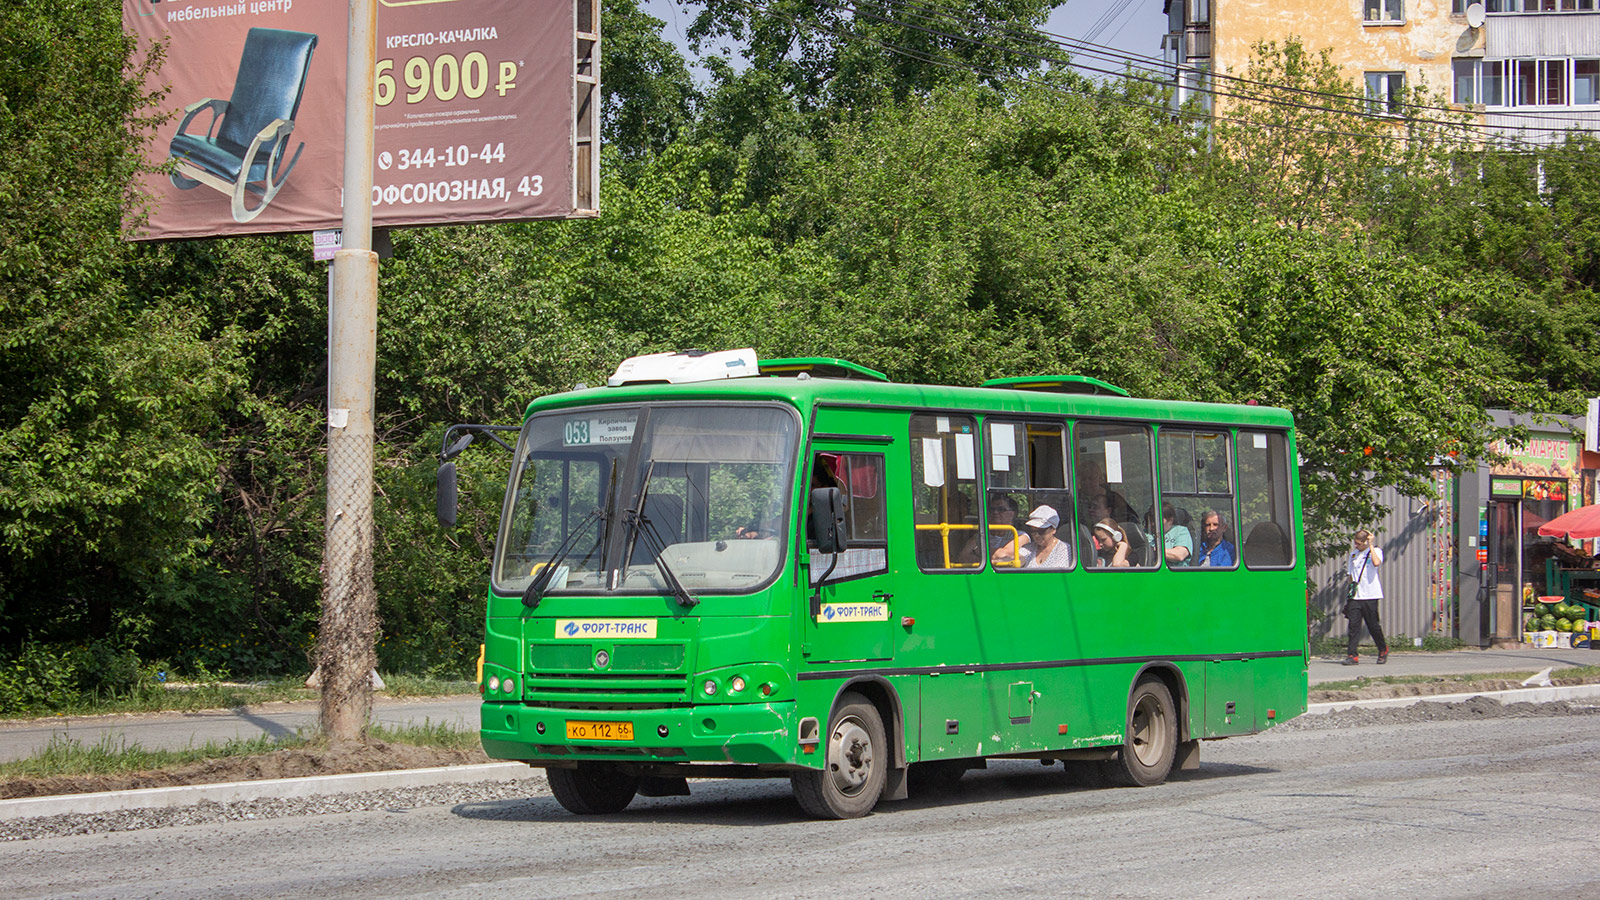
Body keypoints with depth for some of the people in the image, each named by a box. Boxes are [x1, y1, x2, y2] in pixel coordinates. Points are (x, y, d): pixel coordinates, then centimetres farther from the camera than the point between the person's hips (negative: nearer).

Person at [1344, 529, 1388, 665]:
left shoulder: (1375, 551, -2)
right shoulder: (1354, 554, 14)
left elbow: (1376, 563, -25)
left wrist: (1370, 545, -18)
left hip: (1370, 596, -4)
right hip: (1355, 596, 4)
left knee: (1373, 625, 4)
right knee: (1354, 625, -6)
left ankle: (1383, 650, 26)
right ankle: (1352, 655, -9)